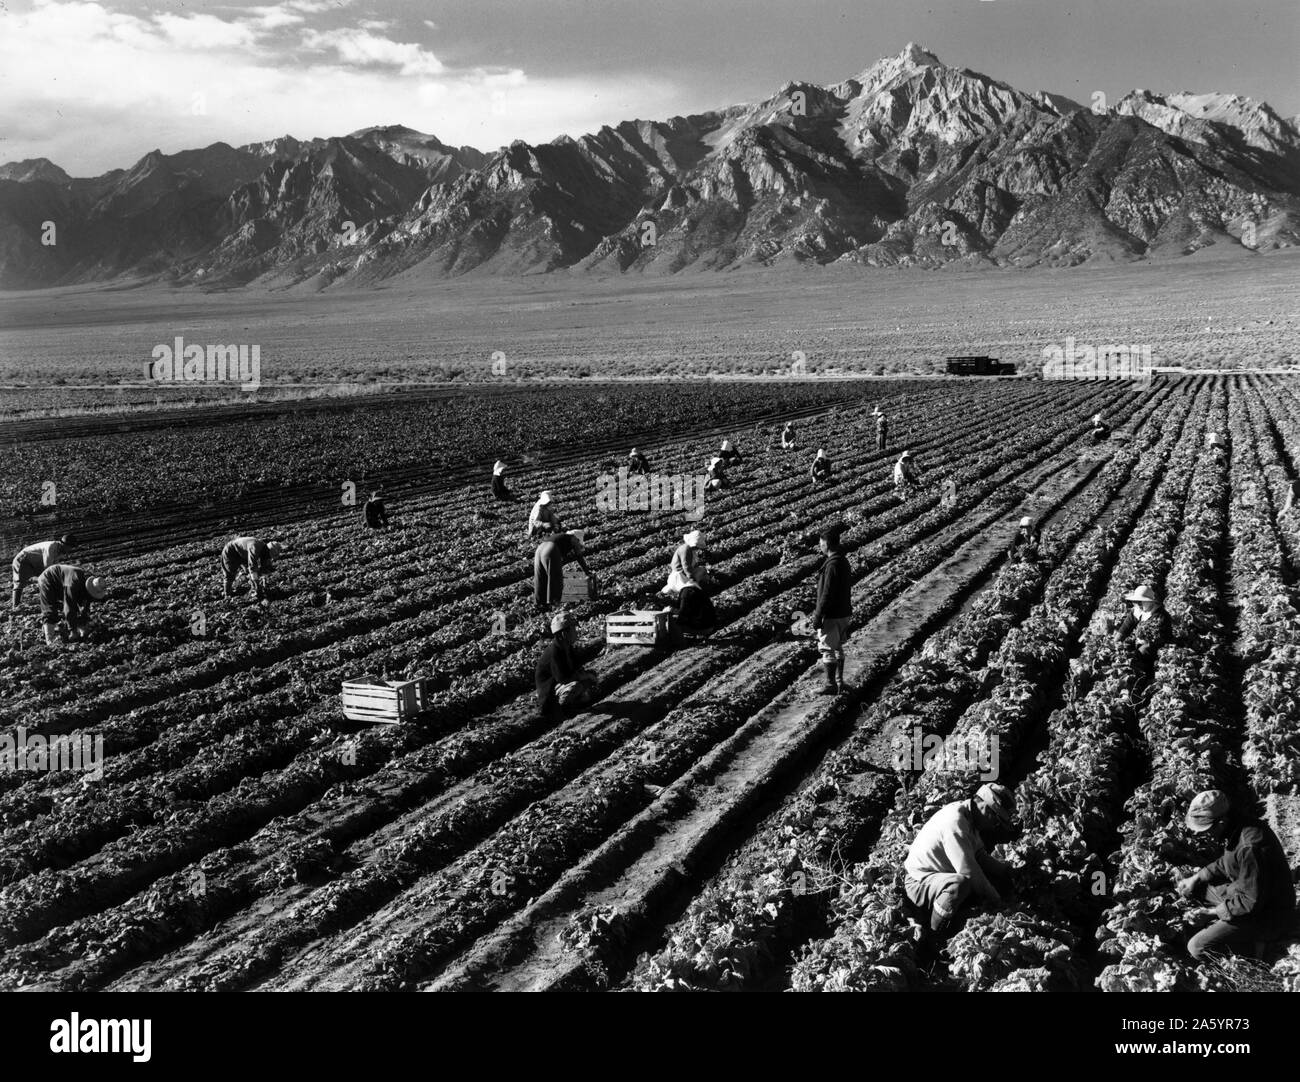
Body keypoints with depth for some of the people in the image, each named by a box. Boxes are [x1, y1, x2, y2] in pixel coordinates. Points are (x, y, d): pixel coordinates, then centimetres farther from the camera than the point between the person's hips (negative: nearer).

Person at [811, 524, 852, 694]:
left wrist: (818, 617, -18)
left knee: (827, 650, 0)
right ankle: (839, 681, 24)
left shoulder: (832, 565, -21)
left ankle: (831, 685, 5)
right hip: (844, 613, 9)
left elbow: (827, 594, -23)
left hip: (831, 616, -9)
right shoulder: (844, 561, 9)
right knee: (838, 648, 18)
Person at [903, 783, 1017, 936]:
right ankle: (936, 939, -21)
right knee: (960, 883, -40)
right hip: (920, 883, -10)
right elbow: (968, 871, -31)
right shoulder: (955, 822, -30)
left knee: (1004, 874, 8)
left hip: (944, 875, 10)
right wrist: (996, 901, -19)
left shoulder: (967, 815, 1)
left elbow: (980, 855, 11)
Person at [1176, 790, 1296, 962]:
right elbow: (1225, 864, 16)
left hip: (1267, 918, -10)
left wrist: (1213, 912, -17)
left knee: (1197, 948, -15)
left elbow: (1251, 902, -29)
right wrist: (1196, 878, 5)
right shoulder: (1237, 827, -4)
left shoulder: (1251, 847, -34)